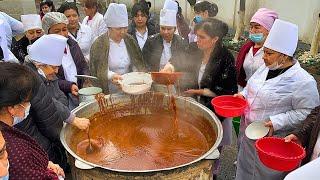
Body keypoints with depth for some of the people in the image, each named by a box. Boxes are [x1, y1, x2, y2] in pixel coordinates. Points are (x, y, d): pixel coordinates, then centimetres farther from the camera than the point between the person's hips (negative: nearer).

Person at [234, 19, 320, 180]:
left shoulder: (303, 82, -20)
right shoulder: (266, 67, 2)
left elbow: (306, 112, -18)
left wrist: (277, 122, -25)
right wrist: (243, 94, -2)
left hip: (271, 139, -7)